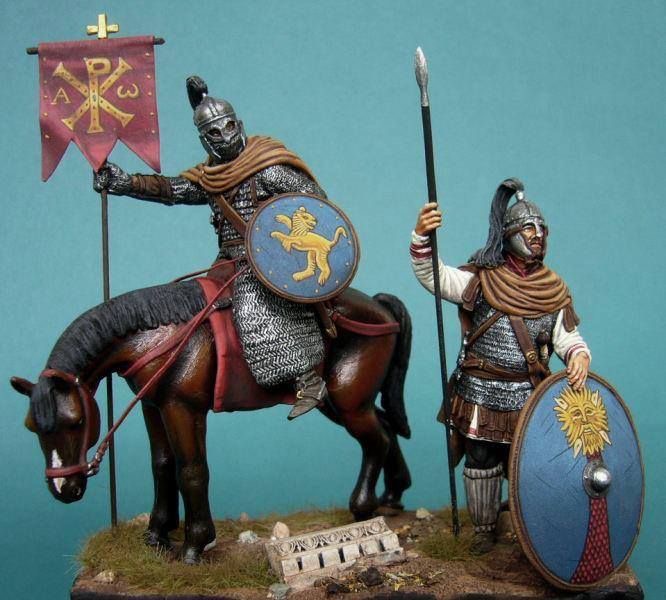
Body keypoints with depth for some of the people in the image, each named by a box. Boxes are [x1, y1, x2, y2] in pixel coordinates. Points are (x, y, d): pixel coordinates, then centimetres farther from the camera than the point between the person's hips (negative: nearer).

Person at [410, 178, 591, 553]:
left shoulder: (554, 291, 2)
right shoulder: (481, 280, -6)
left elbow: (567, 337, 4)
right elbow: (432, 276, -15)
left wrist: (579, 356, -20)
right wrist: (422, 236, -33)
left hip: (529, 399, 1)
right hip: (480, 396, -1)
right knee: (481, 465, 11)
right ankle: (484, 529, 30)